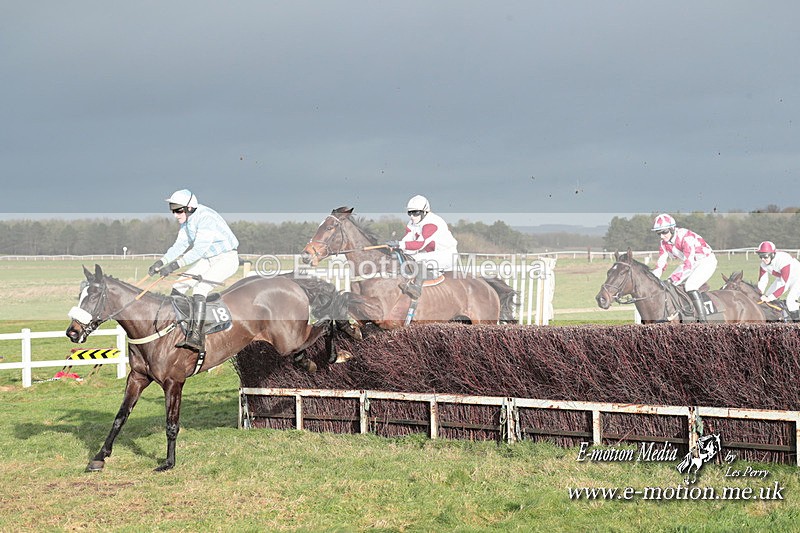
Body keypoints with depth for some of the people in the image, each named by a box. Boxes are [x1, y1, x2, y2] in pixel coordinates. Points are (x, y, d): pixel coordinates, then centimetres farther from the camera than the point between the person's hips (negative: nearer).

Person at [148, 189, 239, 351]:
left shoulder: (206, 218, -27)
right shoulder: (186, 221, 3)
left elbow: (199, 250, -33)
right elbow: (180, 246, 5)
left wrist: (176, 265, -40)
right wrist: (161, 262, -10)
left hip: (226, 260, -10)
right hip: (208, 261, 10)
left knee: (199, 289, -28)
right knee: (179, 286, 5)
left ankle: (196, 337, -35)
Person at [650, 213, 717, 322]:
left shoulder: (686, 237, -32)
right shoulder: (664, 243, -7)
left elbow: (688, 263, -38)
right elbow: (660, 264, -3)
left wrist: (673, 279, -45)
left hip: (706, 261, -9)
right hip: (689, 262, 9)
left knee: (690, 285, -29)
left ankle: (702, 320, -28)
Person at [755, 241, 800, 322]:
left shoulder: (783, 261, -39)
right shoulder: (764, 264, -16)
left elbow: (784, 285, -39)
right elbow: (762, 281, -7)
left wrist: (770, 298, -41)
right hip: (781, 278, 8)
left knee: (790, 301, -26)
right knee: (767, 296, 3)